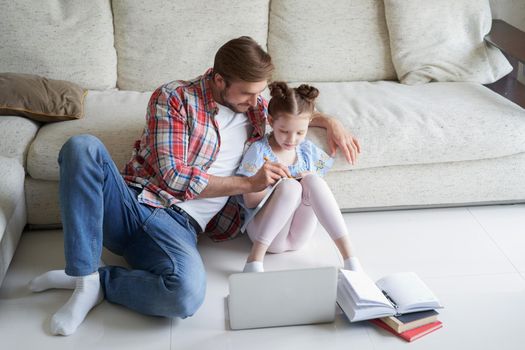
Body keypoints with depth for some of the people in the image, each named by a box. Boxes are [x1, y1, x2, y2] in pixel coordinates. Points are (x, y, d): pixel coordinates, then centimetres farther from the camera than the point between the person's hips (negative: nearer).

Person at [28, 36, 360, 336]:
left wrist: (328, 120, 13)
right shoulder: (174, 97, -2)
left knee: (188, 294, -35)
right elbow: (173, 177, -10)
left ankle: (97, 281, -8)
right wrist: (249, 183, -12)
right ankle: (84, 275, -26)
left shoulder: (254, 107, 13)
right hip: (130, 203, -1)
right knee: (82, 147, -32)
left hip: (178, 225, 2)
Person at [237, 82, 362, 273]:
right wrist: (283, 183, -23)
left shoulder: (308, 150, 6)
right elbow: (250, 201, -10)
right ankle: (254, 259, -29)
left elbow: (318, 192, 14)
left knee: (312, 180, -24)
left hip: (300, 234, 4)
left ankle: (349, 256, -26)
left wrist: (310, 182, -8)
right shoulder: (259, 150, -8)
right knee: (290, 186, -31)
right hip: (263, 230, -4)